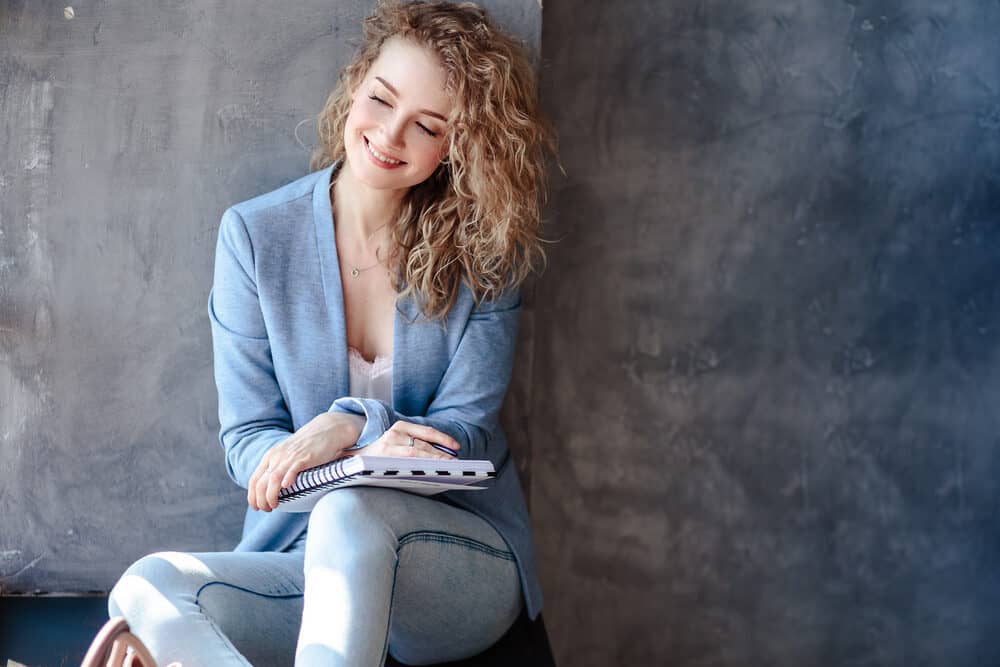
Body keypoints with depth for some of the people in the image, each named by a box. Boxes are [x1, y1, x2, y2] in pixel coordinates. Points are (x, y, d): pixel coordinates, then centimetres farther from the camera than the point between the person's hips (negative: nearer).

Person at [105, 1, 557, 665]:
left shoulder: (482, 250, 0)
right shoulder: (255, 235, 1)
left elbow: (469, 431, -3)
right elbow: (247, 443, -1)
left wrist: (350, 424, -24)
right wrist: (365, 456, -22)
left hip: (465, 555, -1)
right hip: (301, 556, 2)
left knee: (350, 512, -37)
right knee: (150, 586, -30)